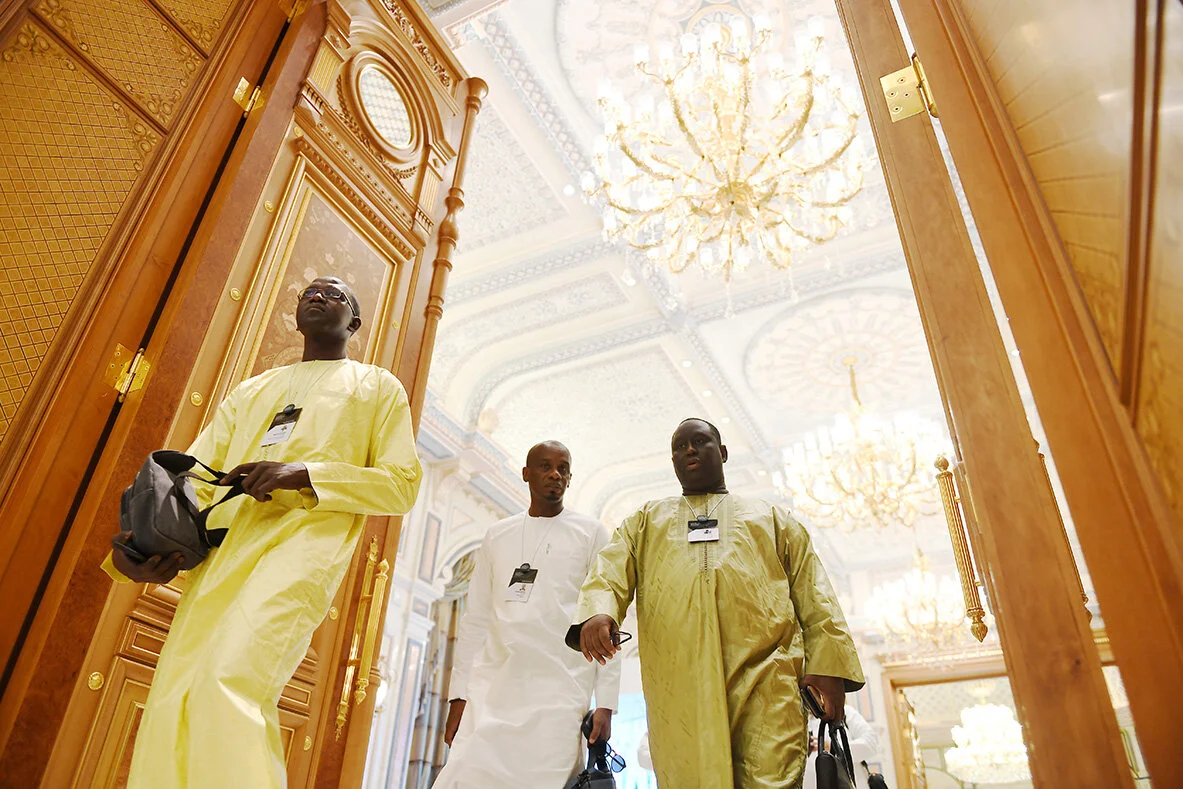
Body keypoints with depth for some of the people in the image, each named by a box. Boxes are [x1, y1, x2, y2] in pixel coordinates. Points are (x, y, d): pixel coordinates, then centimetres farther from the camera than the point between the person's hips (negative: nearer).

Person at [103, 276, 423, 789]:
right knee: (171, 702, -6)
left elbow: (402, 483, 6)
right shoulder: (250, 390, 31)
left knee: (228, 681, -27)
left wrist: (304, 473, -9)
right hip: (221, 545, 5)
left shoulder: (379, 387, 18)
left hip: (305, 538, -5)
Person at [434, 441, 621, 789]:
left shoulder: (591, 533, 5)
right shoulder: (498, 535, 16)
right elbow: (476, 619, 15)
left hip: (558, 694, -3)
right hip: (491, 689, 3)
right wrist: (459, 695, 9)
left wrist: (605, 703, -6)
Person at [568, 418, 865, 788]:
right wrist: (598, 612, -15)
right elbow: (611, 571, 8)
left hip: (765, 676, 0)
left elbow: (812, 593, 16)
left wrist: (828, 663, 0)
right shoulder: (645, 521, 26)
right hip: (679, 683, 1)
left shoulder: (770, 517, 26)